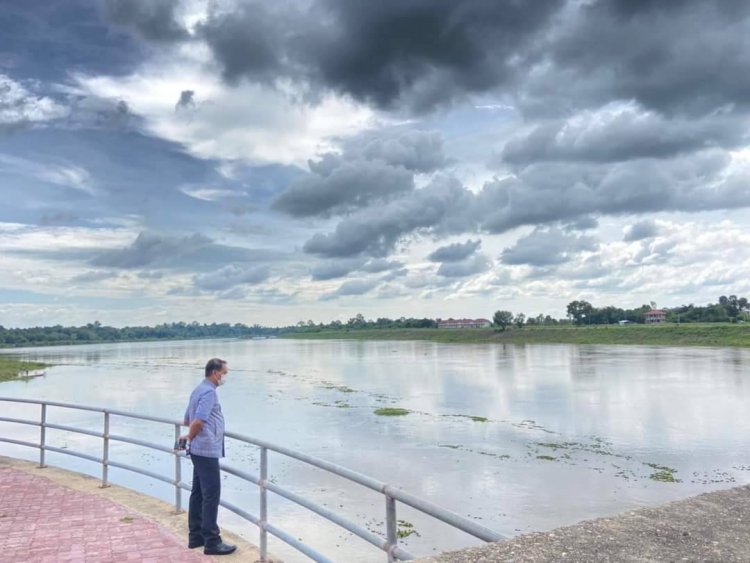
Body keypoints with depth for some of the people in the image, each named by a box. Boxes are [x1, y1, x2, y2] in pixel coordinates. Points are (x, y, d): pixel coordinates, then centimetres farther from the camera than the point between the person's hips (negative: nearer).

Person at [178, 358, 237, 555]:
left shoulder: (199, 390, 14)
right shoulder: (209, 392, -17)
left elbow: (187, 421, 22)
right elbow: (198, 422, -25)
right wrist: (190, 437, -8)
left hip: (201, 450, 10)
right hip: (207, 451, -10)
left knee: (198, 493, 15)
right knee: (211, 495, -5)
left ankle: (196, 536, 23)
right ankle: (212, 542, -1)